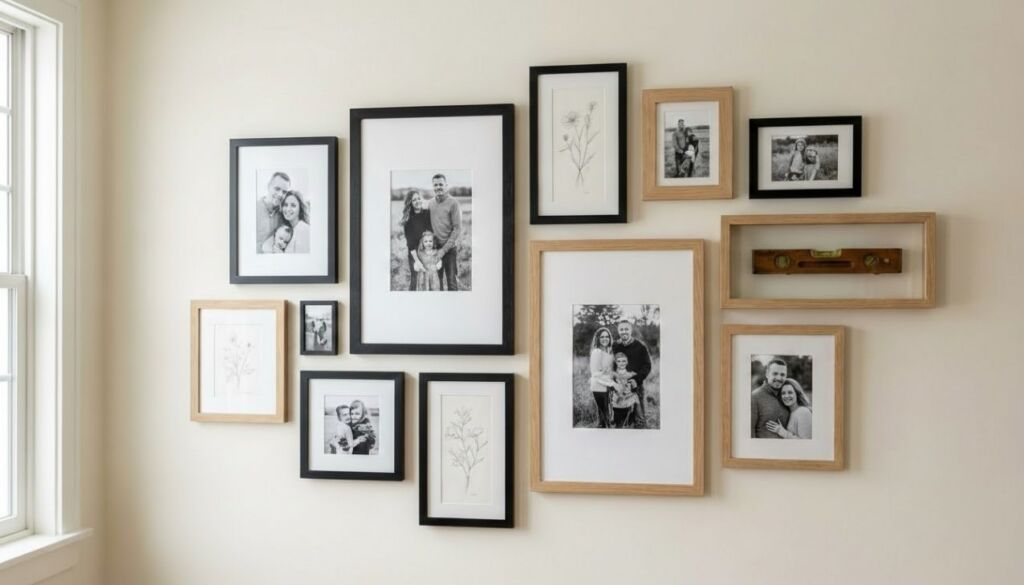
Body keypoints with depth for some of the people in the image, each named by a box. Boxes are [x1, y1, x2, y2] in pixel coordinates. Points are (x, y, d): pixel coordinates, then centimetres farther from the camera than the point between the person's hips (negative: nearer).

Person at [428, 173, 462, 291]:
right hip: (435, 248, 5)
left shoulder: (452, 203, -10)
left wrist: (444, 249, -15)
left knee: (451, 281, 3)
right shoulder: (431, 204, 7)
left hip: (450, 248, -5)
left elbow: (457, 229, -13)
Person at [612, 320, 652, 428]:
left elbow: (647, 366, -3)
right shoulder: (615, 346, 6)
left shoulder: (640, 346, -3)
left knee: (640, 416, 0)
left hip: (637, 386, -3)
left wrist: (637, 380, -15)